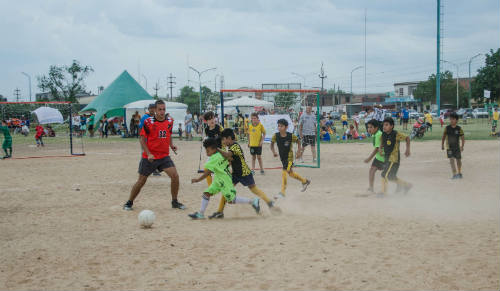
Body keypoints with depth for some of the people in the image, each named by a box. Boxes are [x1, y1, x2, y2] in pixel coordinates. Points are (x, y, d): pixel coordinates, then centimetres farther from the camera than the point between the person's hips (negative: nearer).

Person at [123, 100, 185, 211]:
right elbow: (142, 140, -7)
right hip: (149, 157, -3)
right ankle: (129, 202, 23)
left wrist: (171, 145, 1)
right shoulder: (148, 122, -11)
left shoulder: (169, 122, 3)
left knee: (175, 176, -13)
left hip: (164, 156, 3)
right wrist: (148, 154, -17)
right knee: (141, 181, 4)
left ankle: (175, 202, 4)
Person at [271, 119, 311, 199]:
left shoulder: (291, 136, -18)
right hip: (282, 158, 5)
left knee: (284, 172, -17)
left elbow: (298, 141, 2)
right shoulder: (276, 136, -12)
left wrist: (299, 149, -7)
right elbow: (272, 143, 4)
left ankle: (282, 192, -11)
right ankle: (305, 181, 41)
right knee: (290, 173, 18)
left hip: (289, 157, -5)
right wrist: (273, 152, -9)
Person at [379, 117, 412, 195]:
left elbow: (407, 138, -5)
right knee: (391, 177, 16)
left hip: (394, 159, -8)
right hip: (387, 158, 8)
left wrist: (407, 150, -8)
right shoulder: (383, 134, 1)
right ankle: (406, 185, 33)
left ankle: (383, 192, 0)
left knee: (385, 175, -11)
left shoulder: (396, 134, -16)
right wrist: (380, 148, -3)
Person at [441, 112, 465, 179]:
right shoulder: (447, 128, -5)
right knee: (451, 160, -13)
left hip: (457, 147, 1)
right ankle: (455, 174, -15)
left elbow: (463, 138, -3)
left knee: (458, 160, 13)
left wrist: (462, 146, -13)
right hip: (449, 147, -1)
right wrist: (442, 145, 6)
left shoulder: (459, 129, -8)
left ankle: (459, 173, 33)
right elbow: (443, 137, 7)